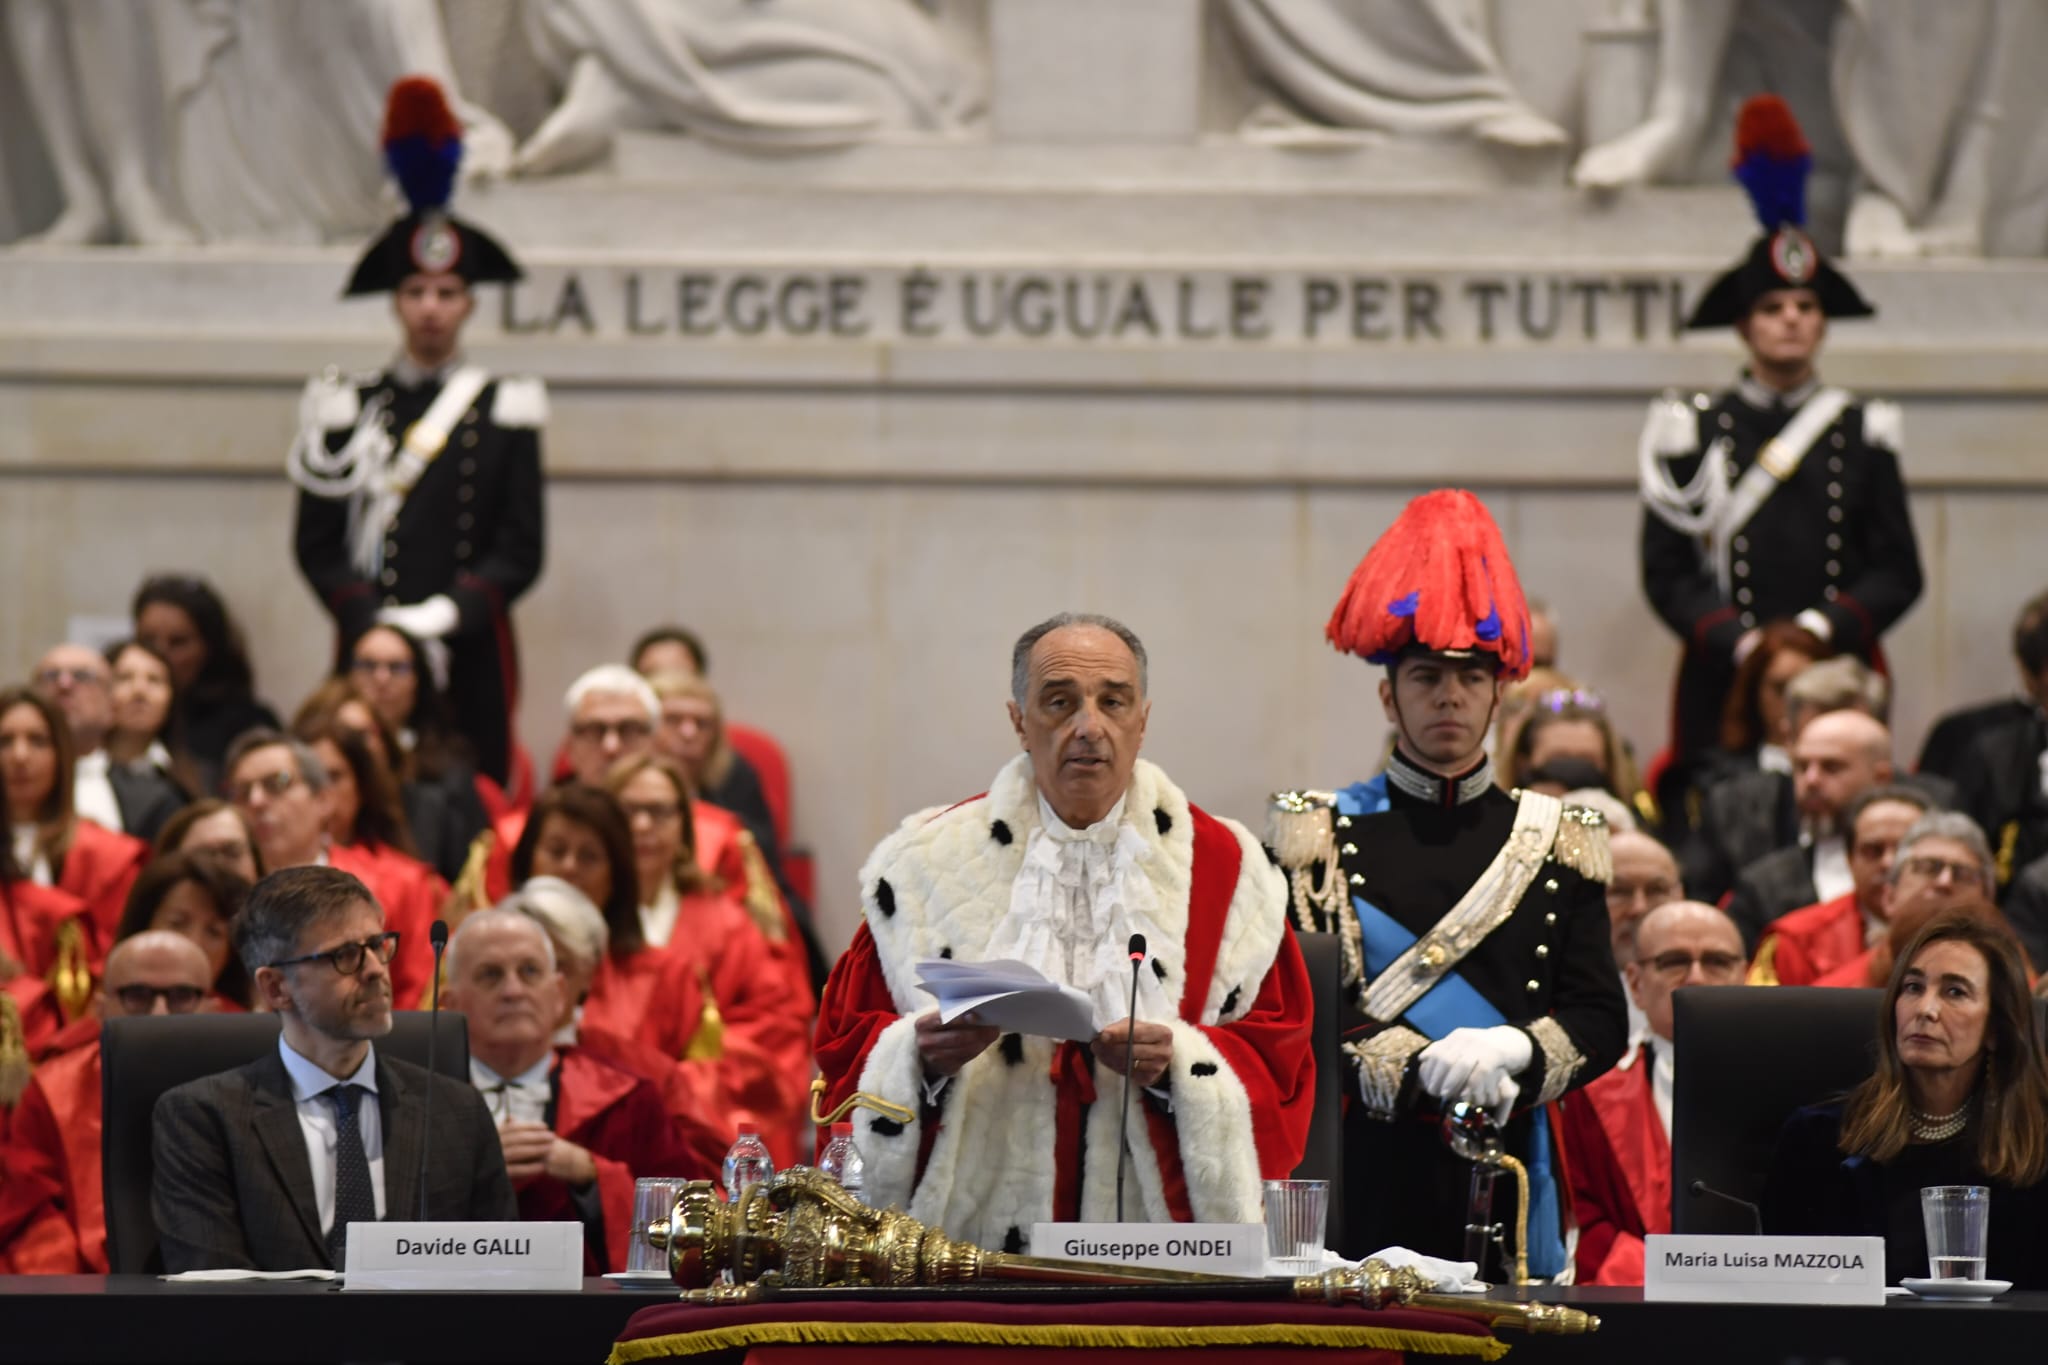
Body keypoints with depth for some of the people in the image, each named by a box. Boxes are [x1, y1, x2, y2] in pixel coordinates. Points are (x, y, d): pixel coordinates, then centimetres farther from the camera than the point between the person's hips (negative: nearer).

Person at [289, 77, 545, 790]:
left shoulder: (505, 411, 7)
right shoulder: (346, 406, 8)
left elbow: (520, 551, 3)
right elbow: (317, 542, 5)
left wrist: (446, 613, -12)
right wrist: (374, 619, -9)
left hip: (470, 653, 0)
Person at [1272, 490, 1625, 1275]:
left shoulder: (1560, 842, 10)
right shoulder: (1321, 837, 4)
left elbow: (1603, 1023, 5)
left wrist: (1506, 1052, -15)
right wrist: (1424, 1072, -17)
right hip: (1364, 1188, -2)